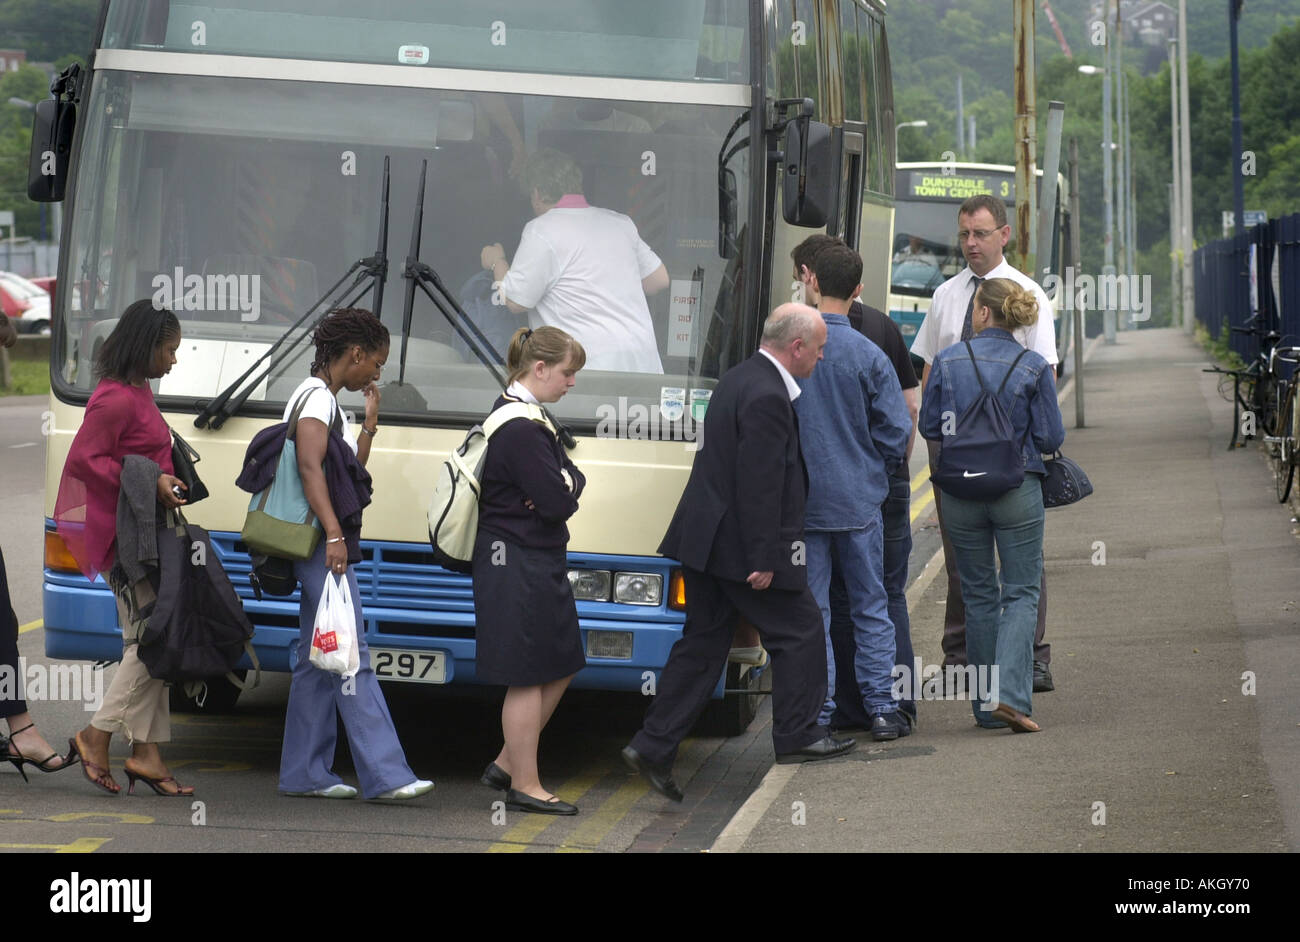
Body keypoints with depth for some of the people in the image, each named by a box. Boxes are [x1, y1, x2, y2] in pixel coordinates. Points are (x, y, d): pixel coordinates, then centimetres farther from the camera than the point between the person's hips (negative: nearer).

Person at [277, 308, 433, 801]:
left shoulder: (326, 401, 21)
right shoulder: (316, 396, -9)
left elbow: (351, 471, 26)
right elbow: (310, 466, -22)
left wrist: (370, 422, 18)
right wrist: (334, 533, -29)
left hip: (325, 548, 11)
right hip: (322, 542, -11)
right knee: (350, 655, -13)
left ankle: (305, 773, 12)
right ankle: (384, 773, -16)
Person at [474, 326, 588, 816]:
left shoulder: (517, 415, 14)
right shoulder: (522, 428, -21)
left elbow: (570, 479, 15)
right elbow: (558, 503, -22)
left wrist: (562, 485, -6)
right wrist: (565, 490, 0)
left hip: (539, 562, 11)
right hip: (519, 567, -11)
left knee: (559, 668, 15)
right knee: (529, 677, -2)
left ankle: (507, 763, 24)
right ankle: (525, 786, 6)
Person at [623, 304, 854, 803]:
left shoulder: (738, 378, 13)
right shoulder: (768, 396, -20)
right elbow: (759, 485, -22)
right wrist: (764, 559, -20)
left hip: (705, 538, 10)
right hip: (740, 545, -10)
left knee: (702, 643, 12)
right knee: (799, 630, 7)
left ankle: (653, 746, 8)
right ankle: (796, 734, 17)